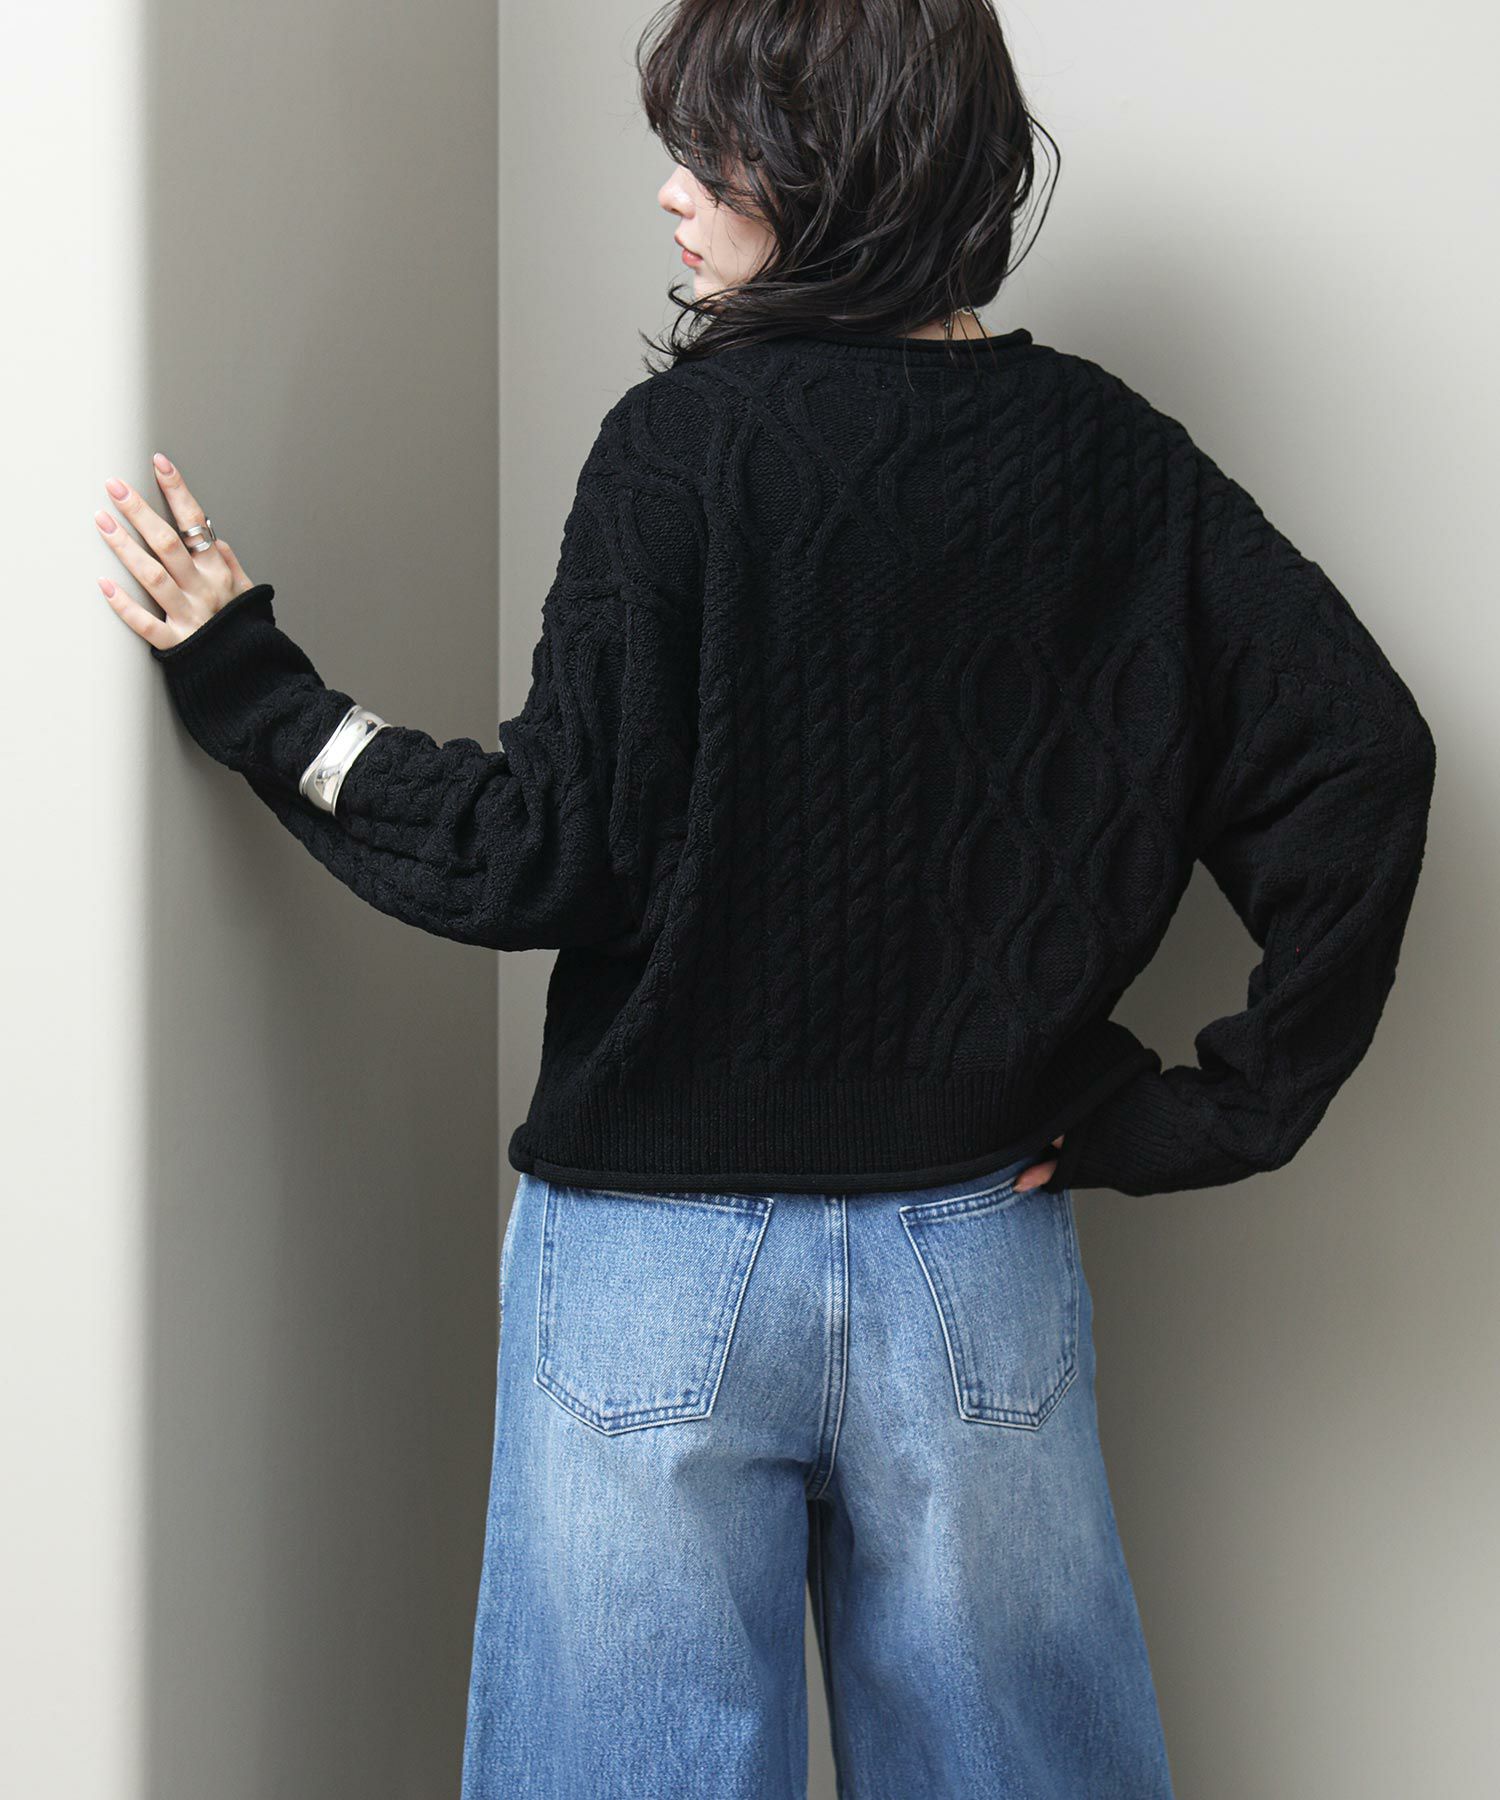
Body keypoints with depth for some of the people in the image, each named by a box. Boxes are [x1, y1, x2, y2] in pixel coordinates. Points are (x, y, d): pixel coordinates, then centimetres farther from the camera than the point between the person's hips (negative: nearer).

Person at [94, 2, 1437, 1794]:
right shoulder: (1114, 457, 0)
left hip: (664, 1259, -3)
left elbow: (555, 854, -14)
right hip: (981, 1267, 4)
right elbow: (1361, 760, -7)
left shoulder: (691, 441, -12)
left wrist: (251, 696, -3)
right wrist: (1219, 1109, -1)